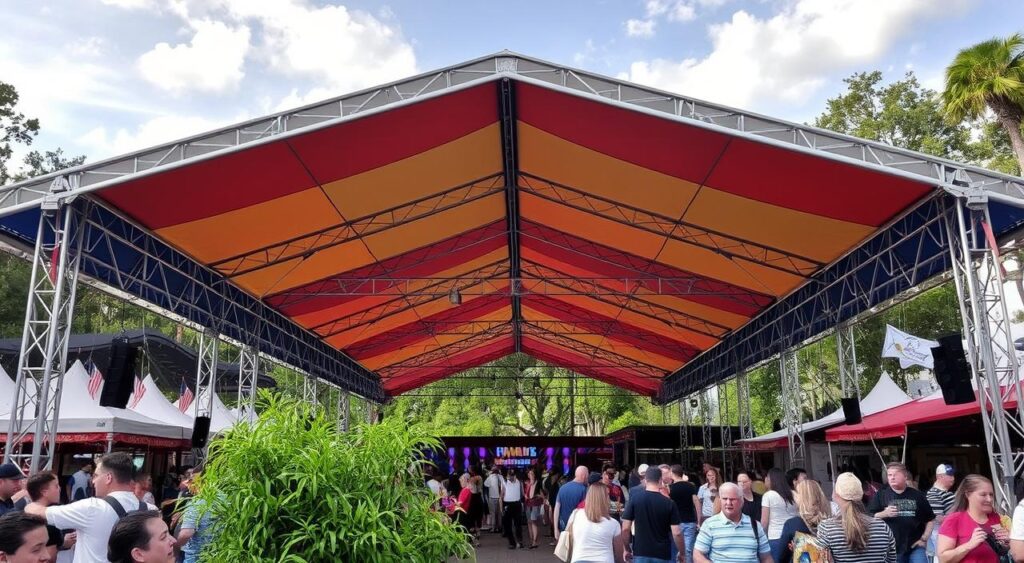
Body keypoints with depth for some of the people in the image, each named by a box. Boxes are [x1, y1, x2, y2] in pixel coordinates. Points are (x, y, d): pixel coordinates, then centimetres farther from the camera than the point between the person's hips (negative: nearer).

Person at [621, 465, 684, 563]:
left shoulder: (635, 498, -5)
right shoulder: (669, 503, -7)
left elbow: (625, 528, -6)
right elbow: (676, 533, -10)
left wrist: (626, 549, 8)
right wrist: (682, 552, 6)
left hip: (640, 553, 0)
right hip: (662, 554, 0)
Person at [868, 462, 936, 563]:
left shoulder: (918, 496, 8)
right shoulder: (881, 496, 2)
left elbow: (930, 519, 14)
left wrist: (924, 539, 3)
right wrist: (884, 514, -20)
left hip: (915, 546, 1)